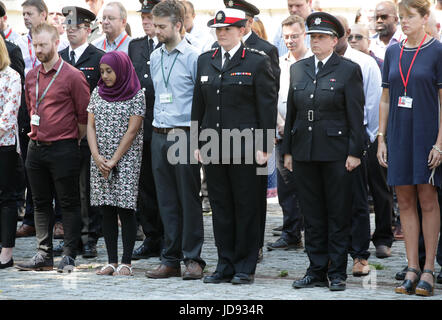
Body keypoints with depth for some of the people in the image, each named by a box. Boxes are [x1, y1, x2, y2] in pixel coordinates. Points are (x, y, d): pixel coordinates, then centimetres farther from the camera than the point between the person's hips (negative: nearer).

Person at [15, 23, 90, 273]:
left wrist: (73, 141, 2)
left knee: (69, 203, 0)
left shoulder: (73, 76, -9)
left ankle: (70, 256, 4)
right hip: (36, 147, 6)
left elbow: (84, 115, -5)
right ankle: (44, 255, 14)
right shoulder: (31, 77, 10)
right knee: (41, 203, 9)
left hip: (63, 149, -6)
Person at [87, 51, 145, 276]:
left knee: (125, 209, -6)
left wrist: (114, 160, -12)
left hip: (126, 158, -5)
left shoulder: (136, 95, -4)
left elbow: (132, 131, -9)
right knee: (107, 211, 4)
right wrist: (97, 156, -6)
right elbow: (90, 125, 8)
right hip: (100, 160, 5)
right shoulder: (98, 93, 11)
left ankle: (126, 263, -3)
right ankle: (112, 261, 7)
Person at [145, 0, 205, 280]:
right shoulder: (155, 57, 13)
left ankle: (193, 258, 5)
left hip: (185, 135, -6)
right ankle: (171, 260, 13)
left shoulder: (193, 57, -7)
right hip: (160, 136, 6)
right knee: (167, 202, 8)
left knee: (189, 200, -1)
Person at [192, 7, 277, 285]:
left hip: (245, 145, -5)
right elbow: (199, 104, 16)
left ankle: (246, 267, 8)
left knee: (246, 207, 1)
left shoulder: (257, 62, -3)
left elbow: (267, 106, -5)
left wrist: (264, 147, -10)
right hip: (214, 145, 5)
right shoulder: (205, 61, 12)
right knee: (220, 206, 8)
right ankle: (225, 265, 16)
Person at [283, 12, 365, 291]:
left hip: (336, 152, -5)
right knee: (312, 215, 8)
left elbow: (356, 115, -5)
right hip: (304, 152, 5)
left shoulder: (349, 70, -2)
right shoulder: (298, 69, 12)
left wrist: (354, 153, -11)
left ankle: (337, 273, 6)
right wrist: (287, 150, 11)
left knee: (338, 215, 0)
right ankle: (317, 271, 14)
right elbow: (291, 111, 15)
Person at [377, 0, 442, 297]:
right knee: (405, 201, 4)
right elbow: (385, 99, 13)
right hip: (399, 133, 5)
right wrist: (381, 139, 7)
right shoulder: (392, 53, 9)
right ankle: (412, 269, 8)